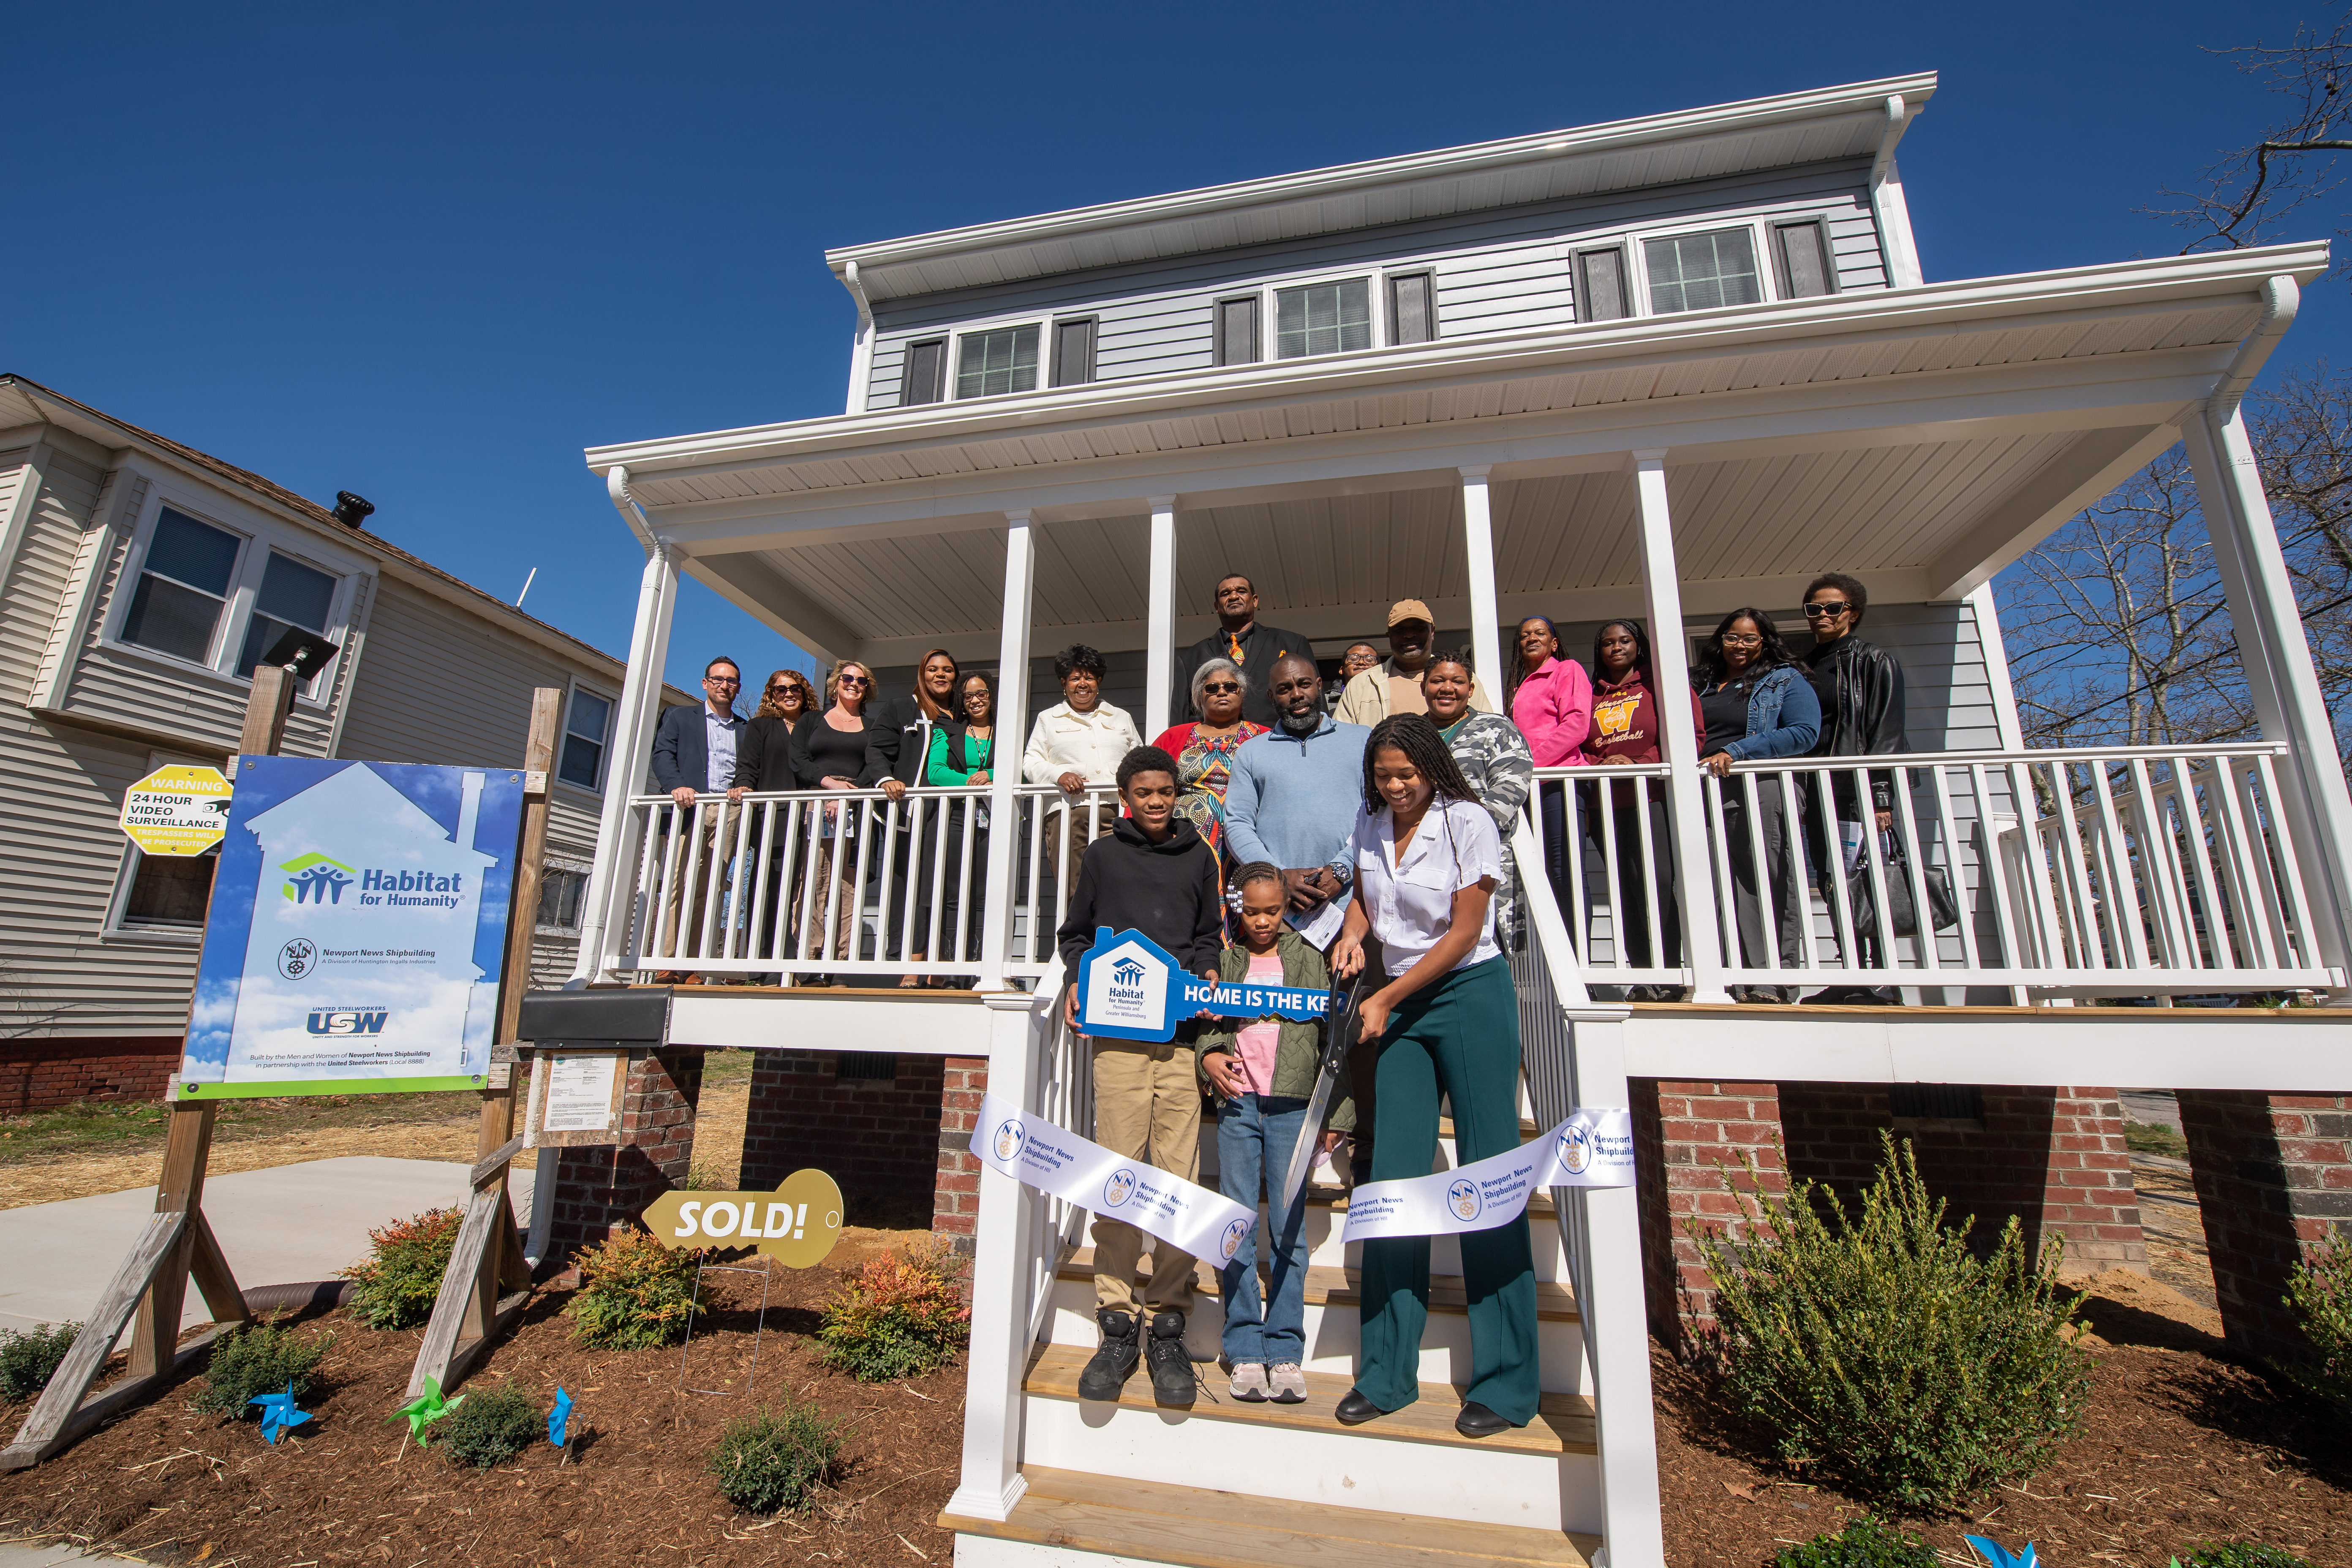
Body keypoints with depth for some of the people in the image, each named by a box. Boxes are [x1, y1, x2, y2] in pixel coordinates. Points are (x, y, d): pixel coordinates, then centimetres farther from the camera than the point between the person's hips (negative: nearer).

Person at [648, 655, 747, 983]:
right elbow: (662, 755, 6)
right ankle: (667, 965, -8)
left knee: (711, 891, -5)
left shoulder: (747, 730, 23)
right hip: (689, 808, -1)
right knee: (680, 885, -10)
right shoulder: (679, 717, 19)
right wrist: (677, 786, -12)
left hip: (729, 813, 1)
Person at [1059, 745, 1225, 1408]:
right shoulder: (1103, 855, 13)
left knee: (1181, 1180, 0)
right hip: (1116, 1032, 0)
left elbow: (1209, 933, 20)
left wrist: (1209, 973, 2)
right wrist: (1077, 982, 2)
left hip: (1183, 1034, 1)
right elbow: (1076, 933, 18)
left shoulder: (1198, 856, 16)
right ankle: (1117, 1323, 14)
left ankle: (1168, 1326, 14)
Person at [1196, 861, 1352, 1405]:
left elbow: (1332, 1038, 6)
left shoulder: (1310, 960, 7)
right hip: (1236, 1100, 1)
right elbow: (1203, 1020, 14)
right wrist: (1208, 1055, -7)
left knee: (1290, 1228, 3)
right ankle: (1246, 1353, 14)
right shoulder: (1223, 960, 9)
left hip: (1293, 1102, -1)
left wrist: (1336, 1113, 2)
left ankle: (1285, 1351, 15)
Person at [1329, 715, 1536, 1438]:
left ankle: (1506, 1383, 13)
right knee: (1394, 1176, 4)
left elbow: (1464, 932, -11)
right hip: (1401, 1004, 5)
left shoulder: (1469, 824, -10)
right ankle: (1387, 1372, 16)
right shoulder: (1369, 824, 5)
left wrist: (1386, 999, -11)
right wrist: (1353, 933, -4)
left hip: (1471, 995, -4)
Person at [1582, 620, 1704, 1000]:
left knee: (1657, 881, -12)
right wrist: (1600, 765, -6)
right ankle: (1643, 977, 9)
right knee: (1626, 889, 3)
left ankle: (1667, 976, -4)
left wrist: (1639, 764, -11)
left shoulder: (1661, 685, 8)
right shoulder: (1591, 696, 17)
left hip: (1653, 797, -3)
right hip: (1605, 803, 4)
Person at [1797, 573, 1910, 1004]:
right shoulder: (1804, 669, 21)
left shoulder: (1875, 662, 5)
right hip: (1819, 791, 6)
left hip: (1858, 790, -6)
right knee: (1834, 889, 4)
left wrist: (1879, 794, -15)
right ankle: (1854, 982, 9)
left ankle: (1877, 985, -6)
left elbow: (1886, 732, -5)